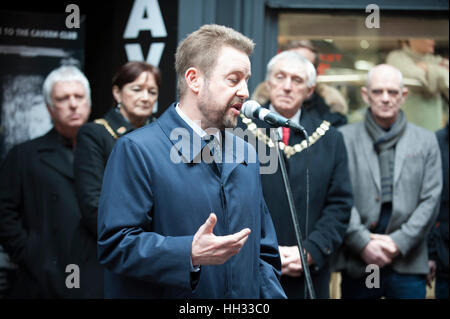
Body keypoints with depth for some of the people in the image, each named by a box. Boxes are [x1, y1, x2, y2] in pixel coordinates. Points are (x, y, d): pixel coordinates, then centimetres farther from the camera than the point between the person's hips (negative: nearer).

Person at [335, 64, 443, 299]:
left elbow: (430, 200, 4)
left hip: (408, 264, 1)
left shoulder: (426, 141, 9)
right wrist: (363, 242, -11)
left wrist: (399, 242, -7)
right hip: (357, 263, -1)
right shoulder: (345, 138, 4)